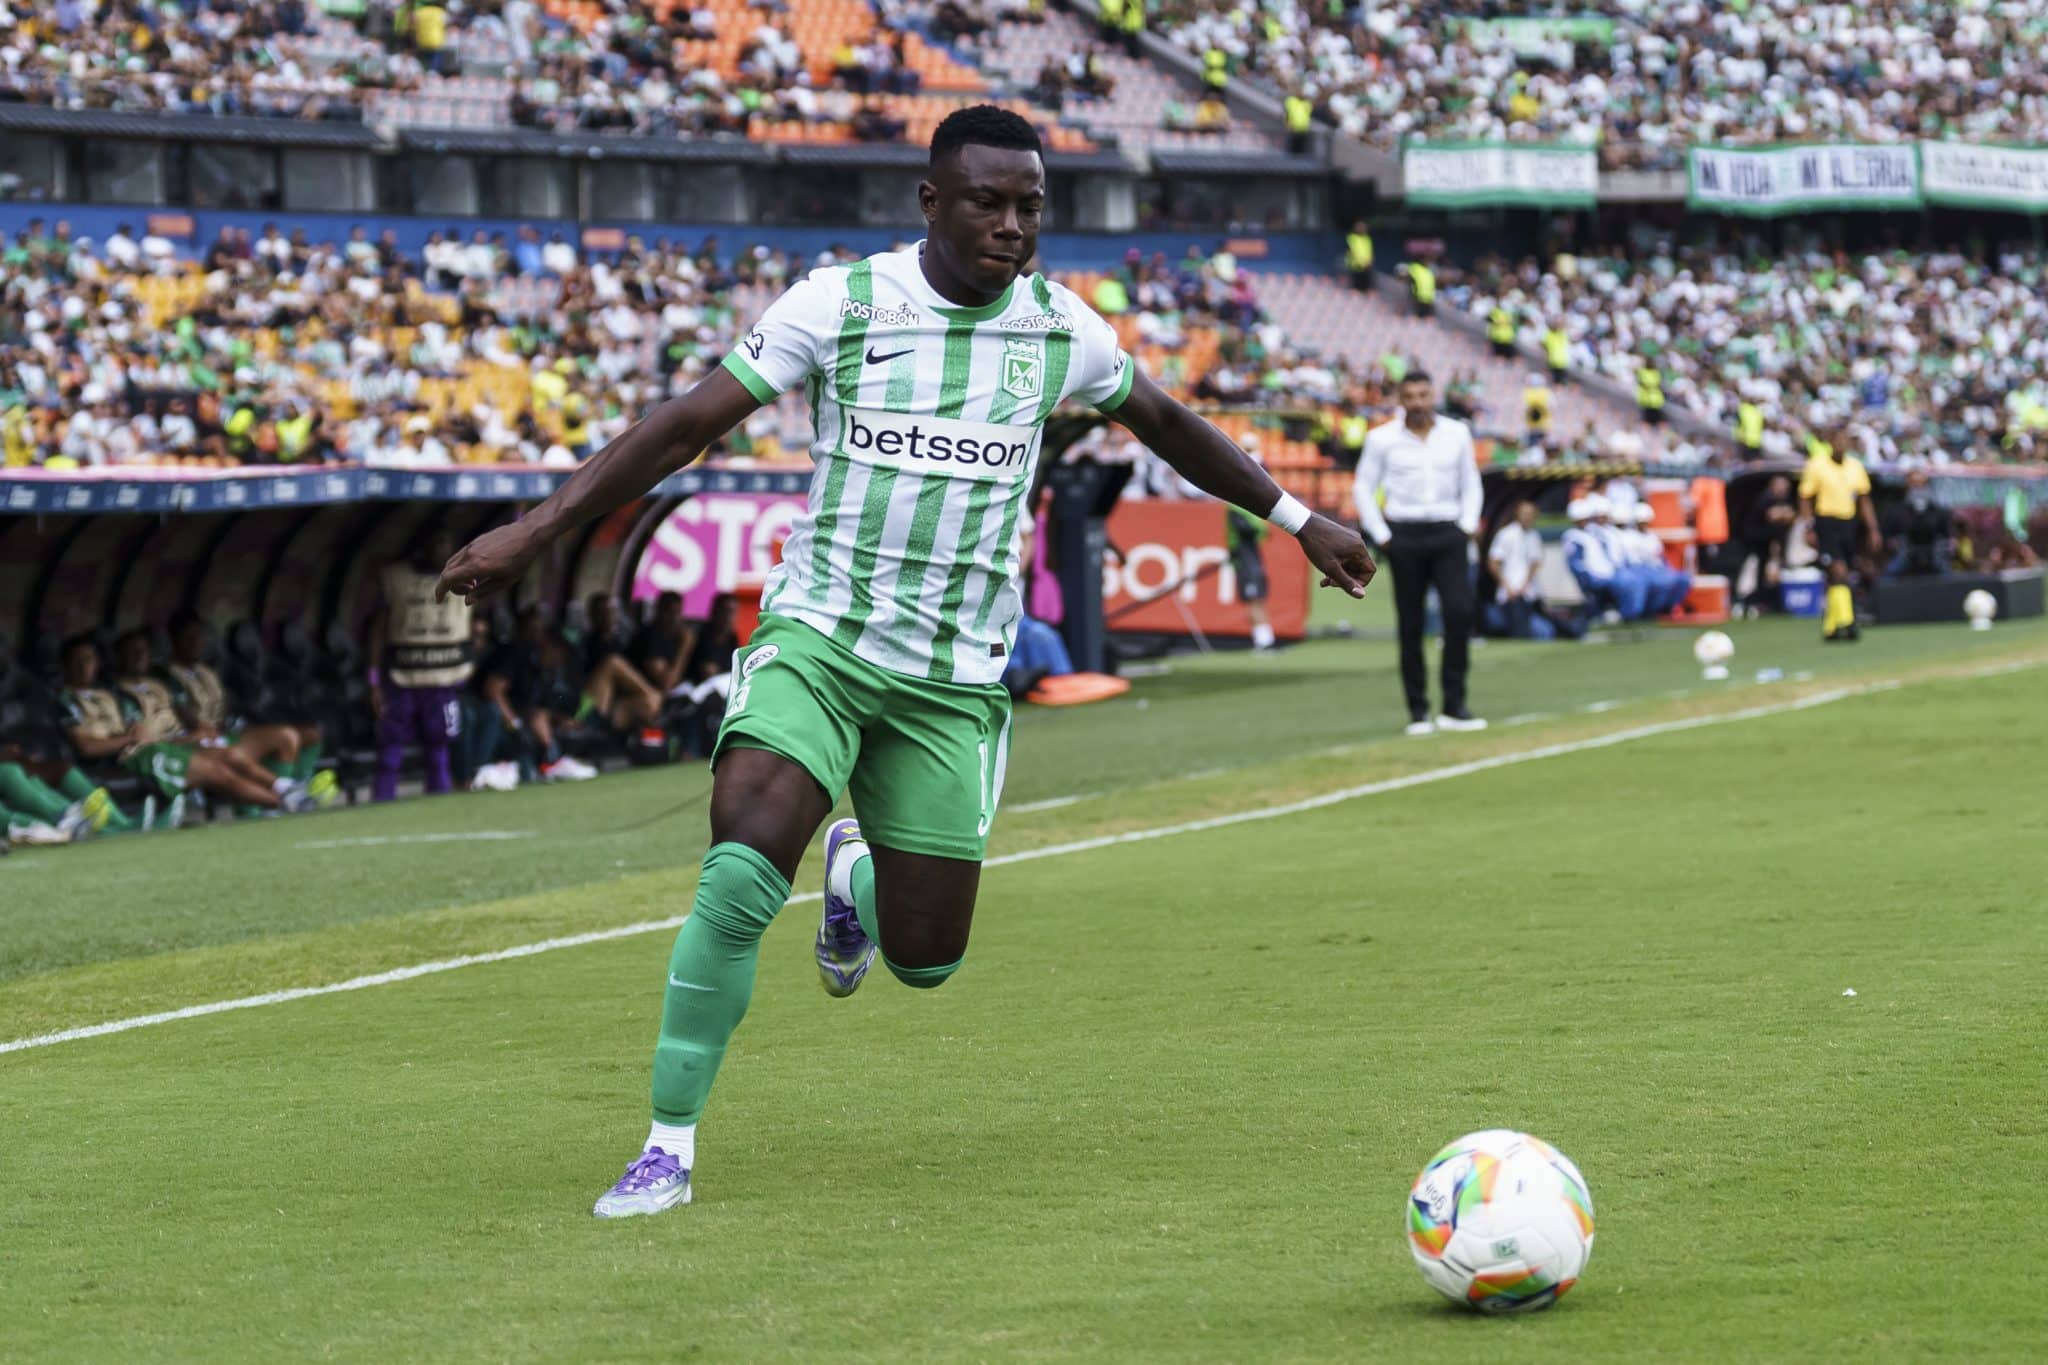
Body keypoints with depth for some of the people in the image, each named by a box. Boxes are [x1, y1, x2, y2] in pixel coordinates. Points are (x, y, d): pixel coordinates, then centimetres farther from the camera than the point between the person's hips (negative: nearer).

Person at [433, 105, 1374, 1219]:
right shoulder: (840, 303, -8)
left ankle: (857, 874, 41)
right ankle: (668, 1148, -12)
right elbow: (687, 425, -8)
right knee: (740, 879, -24)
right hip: (816, 636, -3)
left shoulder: (1060, 329, 2)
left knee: (926, 960, 3)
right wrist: (535, 530, -13)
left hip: (953, 679, 3)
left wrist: (1296, 520, 27)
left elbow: (1166, 423, 21)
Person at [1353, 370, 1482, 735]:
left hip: (1447, 534, 1)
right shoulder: (1382, 439, 1)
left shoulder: (1457, 434, 7)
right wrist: (1382, 536, -1)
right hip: (1405, 537, -1)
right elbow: (1363, 489, 7)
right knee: (1410, 625, 1)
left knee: (1460, 611, -15)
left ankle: (1454, 706, -9)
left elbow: (1470, 484, 17)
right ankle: (1418, 712, 8)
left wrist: (1468, 526, 4)